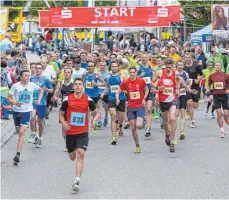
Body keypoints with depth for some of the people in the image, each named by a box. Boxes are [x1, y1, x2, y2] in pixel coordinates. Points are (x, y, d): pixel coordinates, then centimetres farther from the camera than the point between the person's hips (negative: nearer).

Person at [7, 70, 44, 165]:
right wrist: (15, 103, -23)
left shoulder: (32, 85, -3)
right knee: (19, 132, 15)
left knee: (22, 132, -14)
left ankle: (18, 154, -20)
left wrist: (39, 100, 7)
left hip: (26, 111, -1)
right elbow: (9, 98, -5)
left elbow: (41, 90, 18)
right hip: (16, 111, 1)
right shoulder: (15, 86, -8)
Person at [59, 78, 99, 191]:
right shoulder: (67, 100, -3)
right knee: (72, 157, 16)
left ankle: (77, 181, -21)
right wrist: (63, 123, -12)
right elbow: (61, 114, 8)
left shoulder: (88, 100, -3)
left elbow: (96, 113, 10)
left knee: (80, 154, -20)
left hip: (83, 133, -2)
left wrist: (94, 121, -11)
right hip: (70, 132, 2)